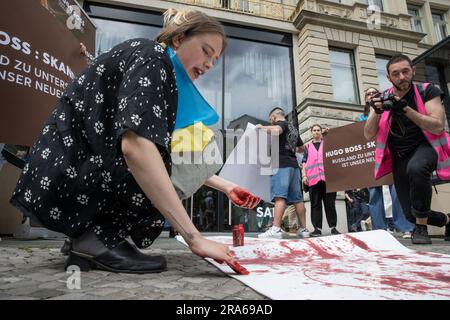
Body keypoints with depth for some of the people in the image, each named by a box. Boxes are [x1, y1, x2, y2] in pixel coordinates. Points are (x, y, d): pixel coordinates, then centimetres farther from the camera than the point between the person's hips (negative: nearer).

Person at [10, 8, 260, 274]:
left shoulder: (162, 70, 14)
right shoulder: (150, 55, -15)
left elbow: (175, 159, 15)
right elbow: (134, 147, -34)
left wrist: (225, 186, 8)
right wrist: (194, 238, -35)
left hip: (82, 166, 9)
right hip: (66, 173, -9)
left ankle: (90, 235, 7)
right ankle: (101, 238, -10)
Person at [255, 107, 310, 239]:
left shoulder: (281, 123, 3)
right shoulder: (293, 128, 27)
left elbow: (276, 130, -23)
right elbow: (302, 148, 37)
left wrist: (262, 127, -8)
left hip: (282, 164, -8)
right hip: (293, 164, 8)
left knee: (280, 196, -17)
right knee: (297, 198, 7)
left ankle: (275, 229, -22)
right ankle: (303, 229, 10)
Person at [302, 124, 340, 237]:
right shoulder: (307, 147, 20)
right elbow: (304, 162, 15)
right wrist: (304, 175, -2)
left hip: (327, 177, 0)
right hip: (313, 178, 0)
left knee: (330, 203, 0)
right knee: (315, 204, -1)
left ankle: (333, 227, 5)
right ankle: (317, 228, 0)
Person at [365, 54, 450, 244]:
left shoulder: (427, 91, -7)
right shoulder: (384, 99, 0)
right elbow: (369, 136, -7)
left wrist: (405, 109, -29)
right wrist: (377, 112, -24)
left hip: (426, 146, -3)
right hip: (399, 157, 3)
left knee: (416, 168, -41)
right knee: (410, 214, 0)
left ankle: (421, 226, -21)